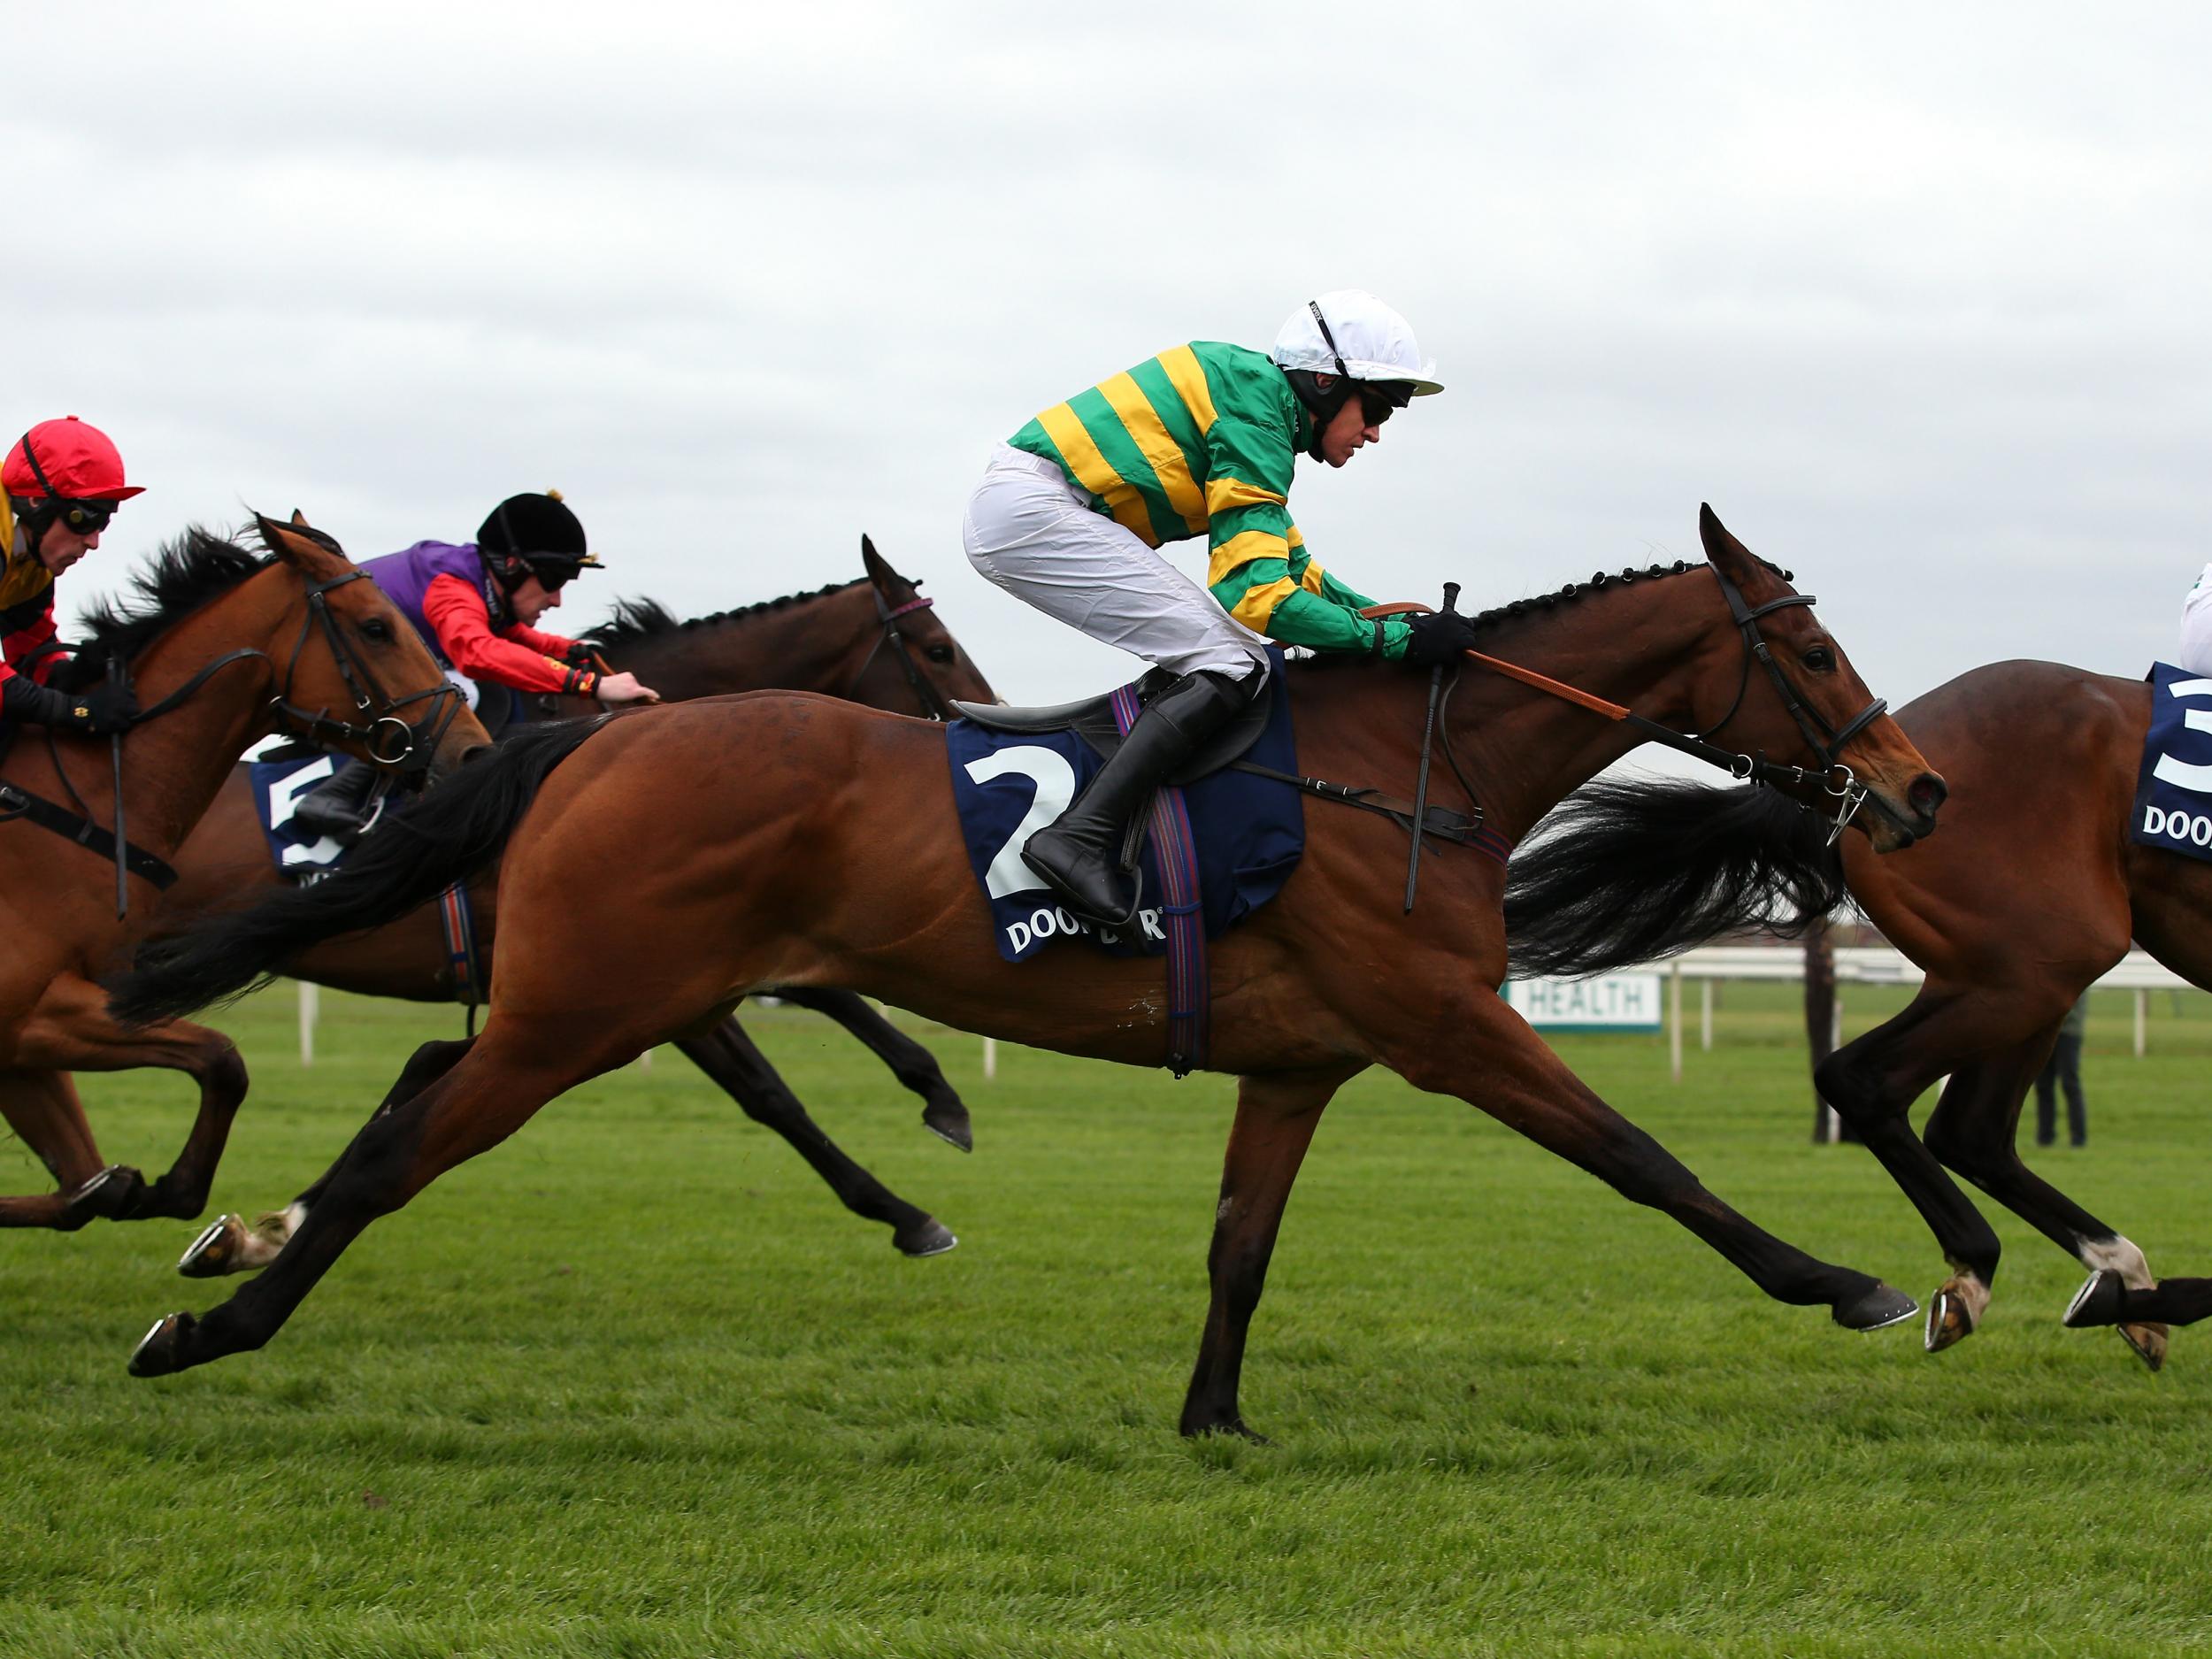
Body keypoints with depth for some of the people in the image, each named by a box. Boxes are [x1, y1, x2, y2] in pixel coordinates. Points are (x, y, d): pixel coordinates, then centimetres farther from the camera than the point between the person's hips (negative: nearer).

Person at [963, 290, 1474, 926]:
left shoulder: (1259, 397, 21)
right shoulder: (1258, 417, -11)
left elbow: (1293, 570, 32)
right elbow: (1258, 596, -18)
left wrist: (1398, 617, 20)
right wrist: (1398, 638, -13)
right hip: (1032, 511, -11)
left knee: (1207, 651, 16)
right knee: (1236, 662, -14)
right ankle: (1080, 838, -26)